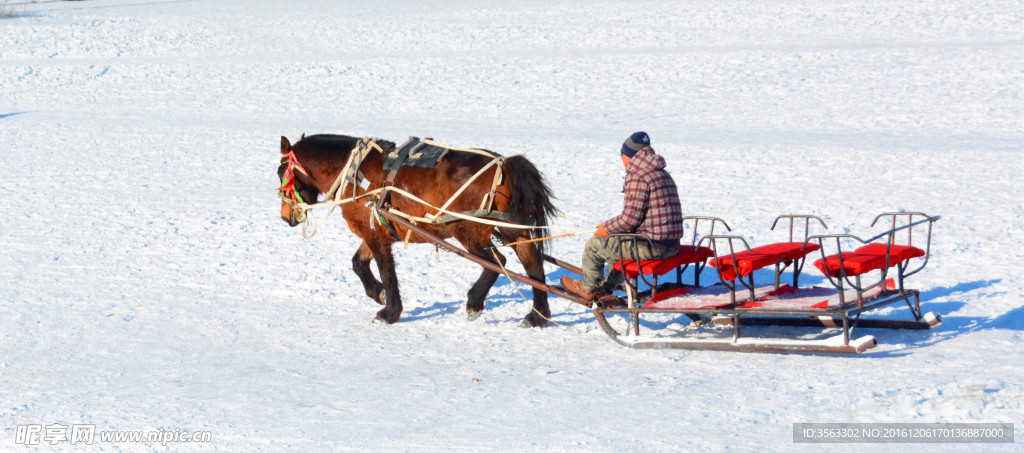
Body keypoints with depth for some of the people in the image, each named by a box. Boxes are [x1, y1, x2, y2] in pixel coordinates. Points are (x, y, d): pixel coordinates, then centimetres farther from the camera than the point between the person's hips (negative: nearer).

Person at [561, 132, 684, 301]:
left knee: (595, 245, 10)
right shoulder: (664, 175, 16)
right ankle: (608, 286, 48)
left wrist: (606, 227, -2)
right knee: (619, 240, 35)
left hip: (651, 246, -9)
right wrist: (611, 226, 21)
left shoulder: (637, 177, -15)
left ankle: (588, 289, 33)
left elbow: (631, 217, -20)